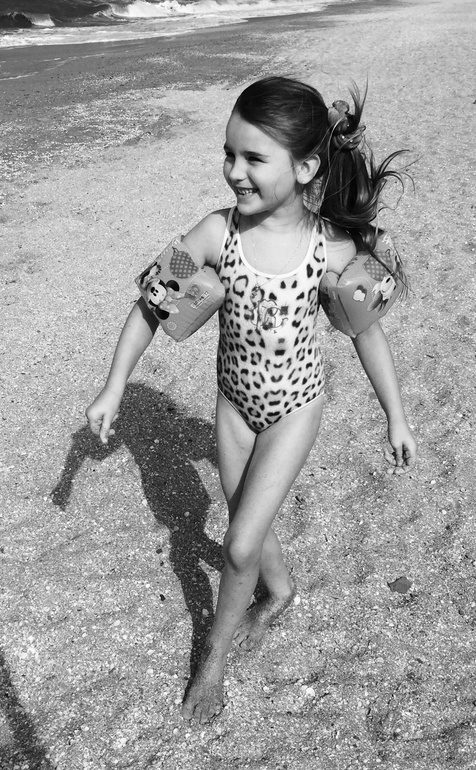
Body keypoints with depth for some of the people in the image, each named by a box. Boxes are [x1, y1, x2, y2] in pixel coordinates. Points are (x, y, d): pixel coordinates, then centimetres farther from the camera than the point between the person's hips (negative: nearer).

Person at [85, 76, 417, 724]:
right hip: (235, 398, 3)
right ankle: (280, 593, 52)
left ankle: (214, 654, 27)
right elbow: (153, 303, -8)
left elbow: (366, 332, -6)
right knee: (246, 523, 20)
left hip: (294, 404, -3)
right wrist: (114, 389, -6)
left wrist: (396, 418, 1)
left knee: (241, 546, -2)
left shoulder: (335, 247, -20)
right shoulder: (217, 233, -18)